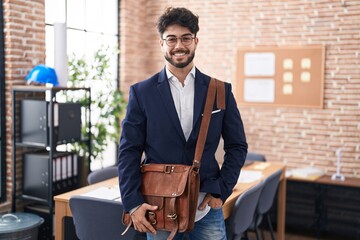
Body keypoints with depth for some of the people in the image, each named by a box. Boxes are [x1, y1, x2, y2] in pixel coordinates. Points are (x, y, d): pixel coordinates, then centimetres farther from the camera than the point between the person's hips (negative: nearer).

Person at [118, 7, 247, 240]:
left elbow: (237, 146, 6)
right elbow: (129, 151, -2)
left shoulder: (221, 91, 2)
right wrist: (133, 203, -10)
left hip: (207, 206, 1)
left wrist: (221, 190, -4)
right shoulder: (141, 92, -1)